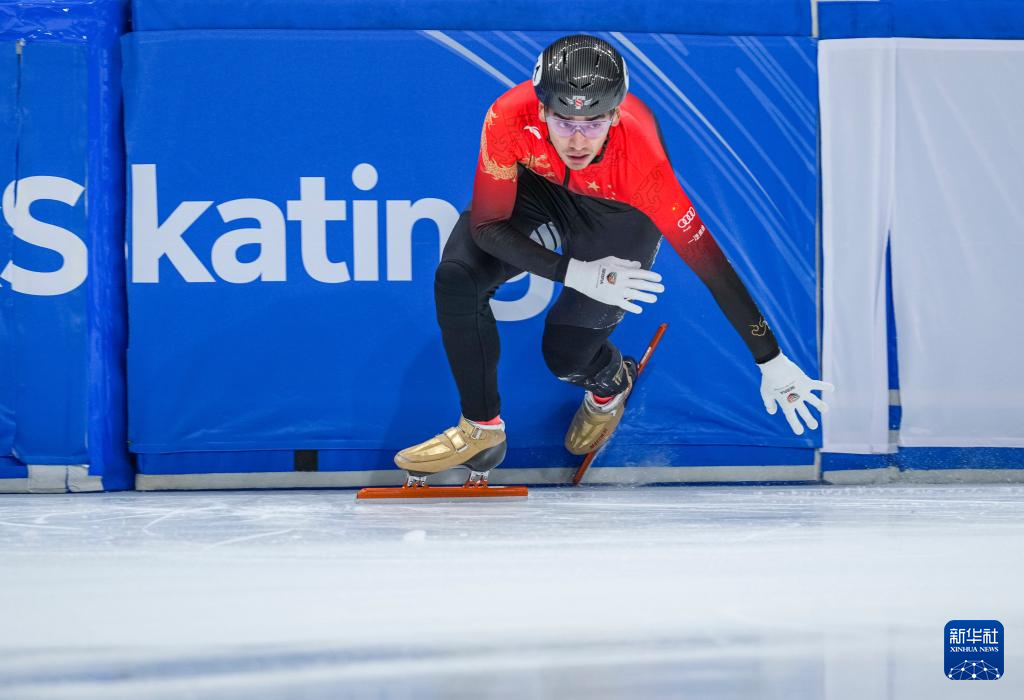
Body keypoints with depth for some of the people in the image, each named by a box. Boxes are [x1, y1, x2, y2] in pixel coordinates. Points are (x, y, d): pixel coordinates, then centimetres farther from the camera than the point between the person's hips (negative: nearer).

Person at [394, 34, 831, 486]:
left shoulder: (639, 153, -41)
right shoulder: (510, 118, -38)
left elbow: (707, 259, -35)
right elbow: (487, 225, -28)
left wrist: (771, 362, -32)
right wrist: (576, 273, -41)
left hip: (621, 212, -2)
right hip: (541, 189, 2)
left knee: (566, 354, -9)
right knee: (457, 278, -20)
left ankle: (611, 385, 31)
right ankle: (481, 431, 0)